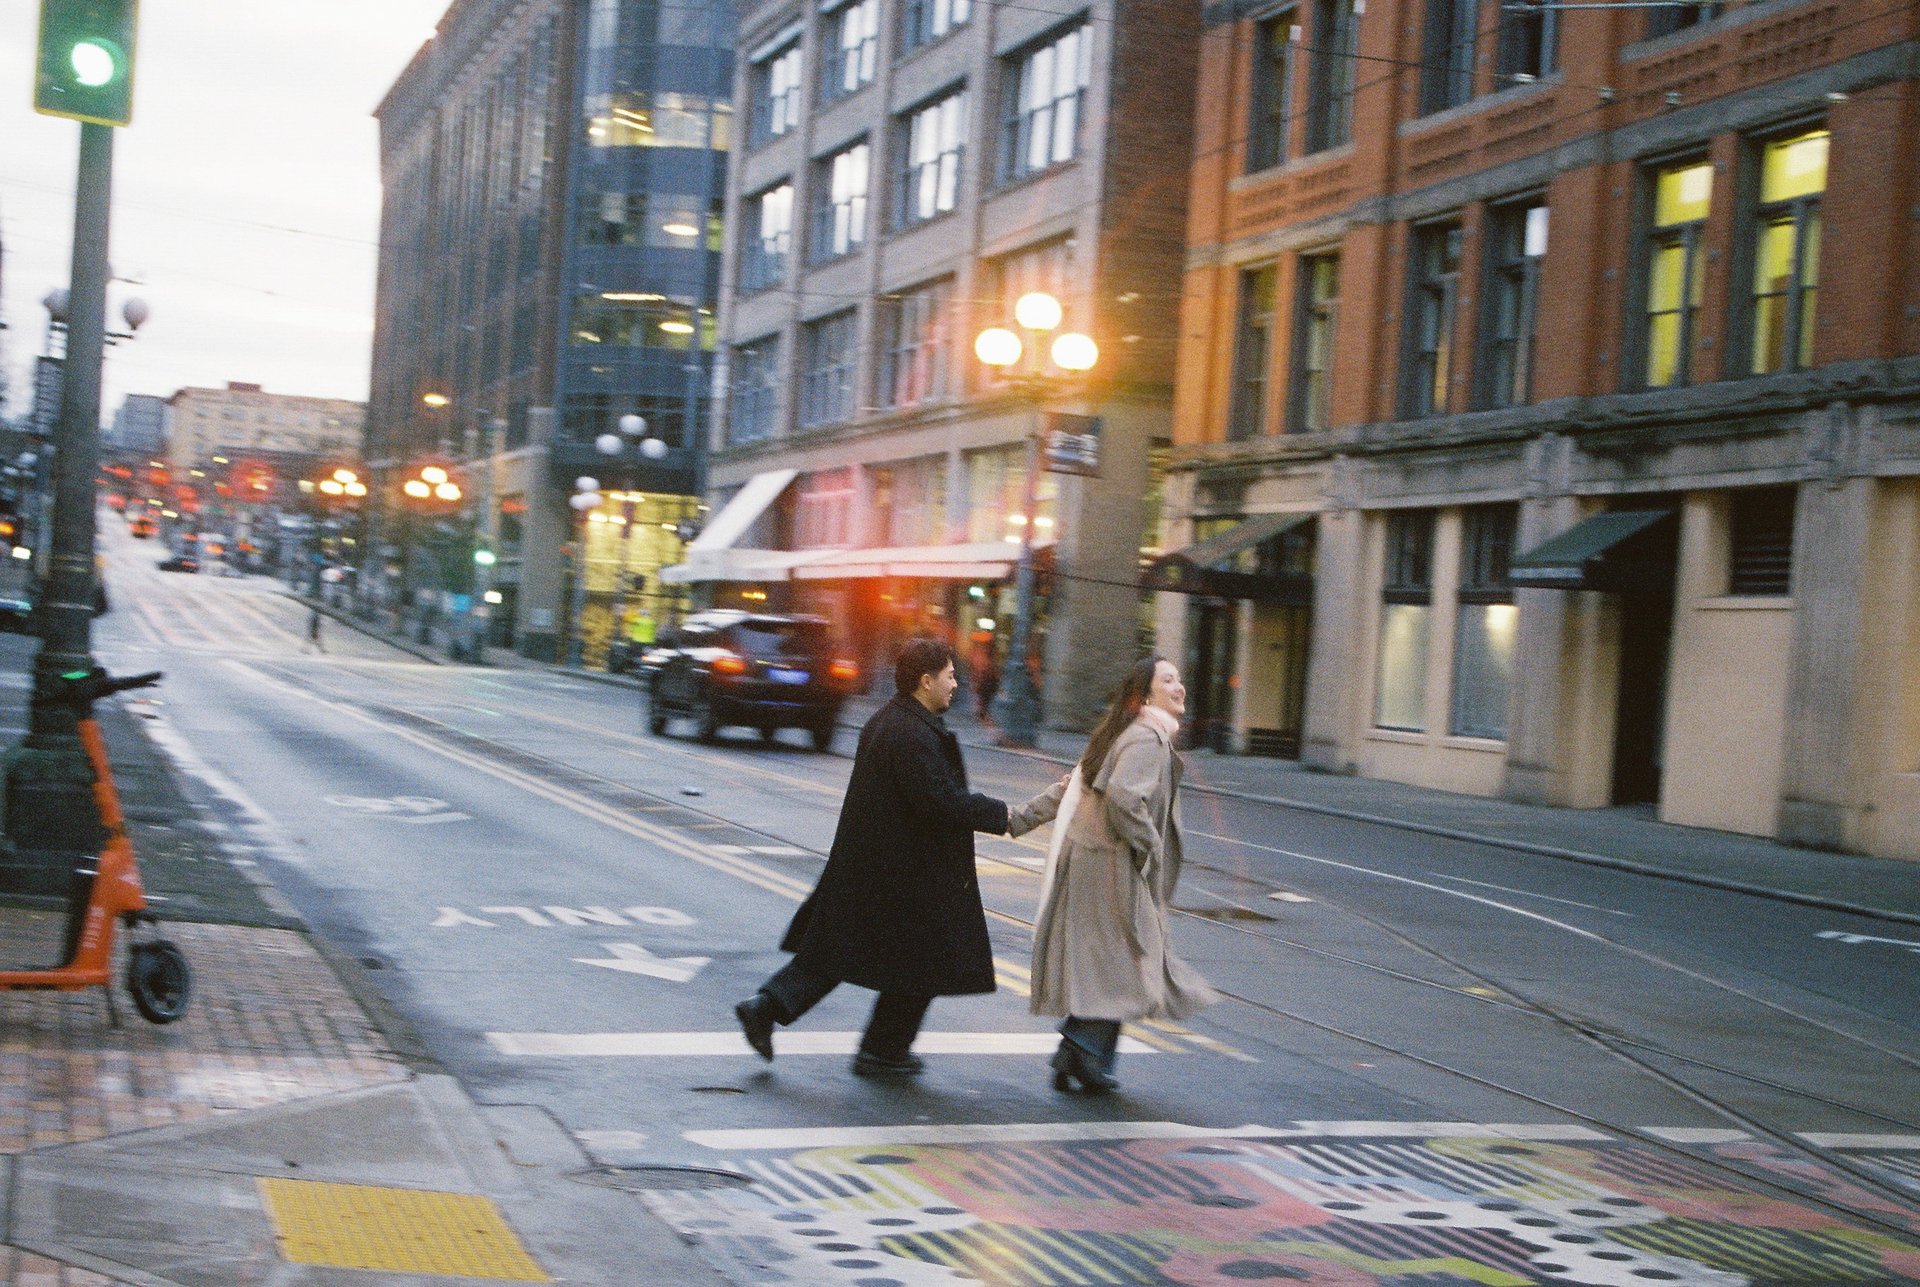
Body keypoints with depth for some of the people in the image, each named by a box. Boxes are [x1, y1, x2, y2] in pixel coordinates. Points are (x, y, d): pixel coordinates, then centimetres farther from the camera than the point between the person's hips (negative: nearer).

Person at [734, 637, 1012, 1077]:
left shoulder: (885, 721, 11)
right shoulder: (913, 735, -22)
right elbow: (941, 801, -27)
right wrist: (999, 814, -16)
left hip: (864, 859, 10)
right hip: (904, 872, -10)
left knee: (833, 949, 15)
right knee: (919, 961, 6)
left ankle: (765, 1007, 11)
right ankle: (884, 1051, 16)